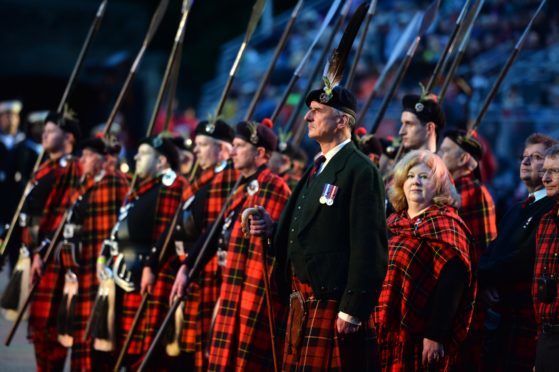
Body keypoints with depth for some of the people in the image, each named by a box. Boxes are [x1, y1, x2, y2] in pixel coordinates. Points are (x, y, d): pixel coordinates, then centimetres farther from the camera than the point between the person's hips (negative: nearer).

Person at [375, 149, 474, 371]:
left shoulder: (444, 224, -7)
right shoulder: (394, 223, 15)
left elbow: (451, 284, -16)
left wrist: (435, 335, -22)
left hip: (420, 337, -7)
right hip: (387, 333, 7)